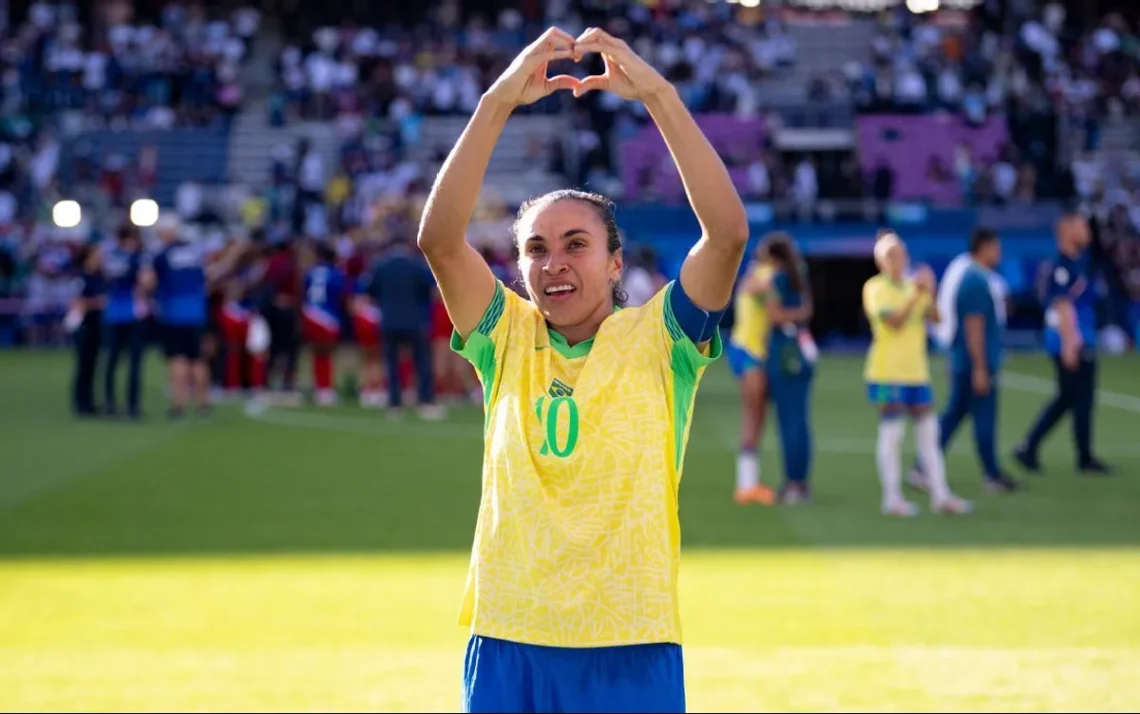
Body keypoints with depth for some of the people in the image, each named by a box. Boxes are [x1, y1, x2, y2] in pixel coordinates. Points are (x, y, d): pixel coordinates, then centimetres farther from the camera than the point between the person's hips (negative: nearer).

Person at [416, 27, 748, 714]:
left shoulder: (656, 339, 1)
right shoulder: (508, 339, 7)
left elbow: (728, 231, -13)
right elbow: (439, 238, -8)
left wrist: (657, 93, -18)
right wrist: (498, 103, -16)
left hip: (631, 649, -2)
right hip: (507, 644, 2)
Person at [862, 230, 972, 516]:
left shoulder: (913, 285, 12)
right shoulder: (875, 288, -6)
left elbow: (935, 317, 0)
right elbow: (895, 321, -18)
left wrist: (929, 293, -15)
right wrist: (917, 294, -21)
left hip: (916, 371, 6)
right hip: (887, 372, -6)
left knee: (928, 432, 4)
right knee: (892, 433, -4)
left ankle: (940, 495, 7)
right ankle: (892, 498, 0)